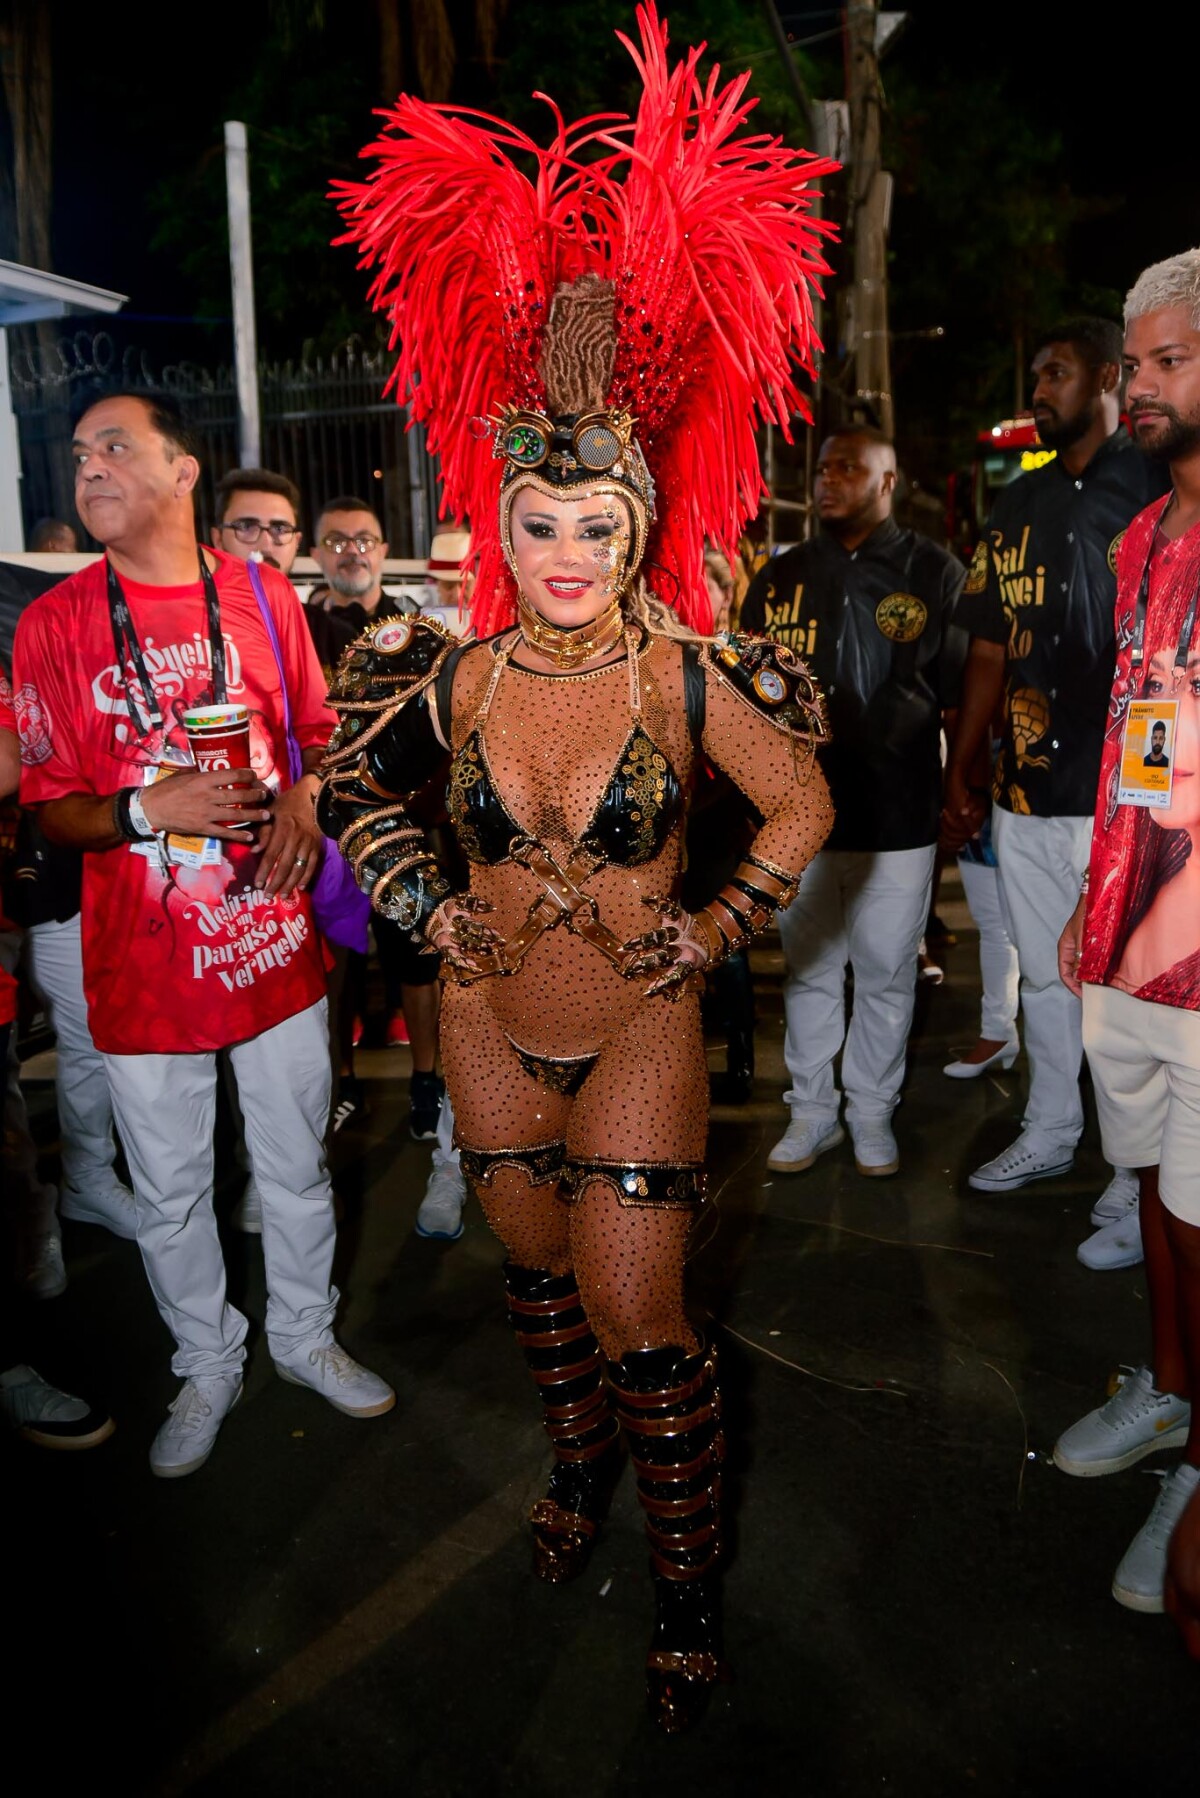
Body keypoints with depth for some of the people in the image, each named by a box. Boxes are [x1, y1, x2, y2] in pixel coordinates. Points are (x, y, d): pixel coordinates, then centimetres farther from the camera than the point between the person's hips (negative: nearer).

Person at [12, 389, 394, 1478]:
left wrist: (306, 797, -9)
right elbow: (46, 809, -3)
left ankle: (305, 1334, 41)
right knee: (171, 1193, 13)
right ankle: (208, 1367, 38)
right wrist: (148, 809, -22)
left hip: (273, 938, 2)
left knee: (298, 1164, 16)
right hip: (142, 960, -1)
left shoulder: (263, 595, 2)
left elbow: (317, 729, 13)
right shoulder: (54, 623, -4)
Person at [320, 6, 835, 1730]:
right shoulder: (455, 673, -10)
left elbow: (803, 808, -1)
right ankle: (581, 1459, 50)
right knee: (536, 1267, 21)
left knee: (638, 1314, 0)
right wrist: (426, 904, 0)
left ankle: (688, 1586, 24)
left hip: (638, 1029, -3)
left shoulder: (688, 675, -16)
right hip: (492, 1024, 4)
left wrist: (716, 931, -8)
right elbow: (353, 778, 9)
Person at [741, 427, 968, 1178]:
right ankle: (812, 1109, 26)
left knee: (886, 974, 8)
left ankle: (873, 1111, 26)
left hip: (898, 815, -2)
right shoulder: (780, 578, 9)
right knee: (808, 970, 11)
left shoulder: (935, 573, 1)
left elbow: (963, 694, 3)